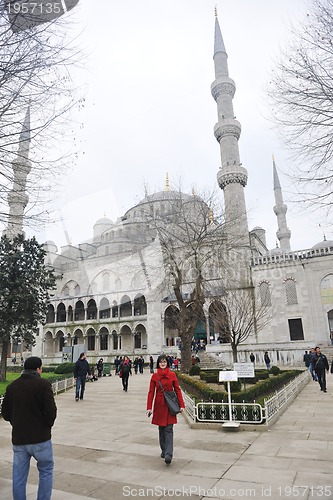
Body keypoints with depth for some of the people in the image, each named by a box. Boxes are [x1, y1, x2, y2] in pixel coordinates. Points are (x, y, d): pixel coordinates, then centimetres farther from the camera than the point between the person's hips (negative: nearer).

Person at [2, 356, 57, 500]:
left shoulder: (12, 386, 3)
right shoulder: (43, 384, -14)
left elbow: (5, 413, 8)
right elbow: (51, 411, -16)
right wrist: (47, 426, 3)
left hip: (18, 438, 5)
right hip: (40, 438, -5)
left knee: (19, 476, 16)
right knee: (46, 471, 13)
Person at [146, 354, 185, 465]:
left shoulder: (172, 375, -2)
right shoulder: (154, 376, -1)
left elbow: (177, 390, 1)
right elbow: (151, 392, 0)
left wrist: (181, 405, -4)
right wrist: (149, 407, -6)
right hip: (159, 405, 2)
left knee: (169, 429, -7)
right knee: (161, 429, 12)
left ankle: (168, 454, -8)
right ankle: (163, 450, 29)